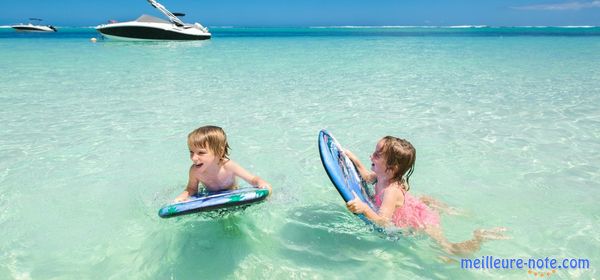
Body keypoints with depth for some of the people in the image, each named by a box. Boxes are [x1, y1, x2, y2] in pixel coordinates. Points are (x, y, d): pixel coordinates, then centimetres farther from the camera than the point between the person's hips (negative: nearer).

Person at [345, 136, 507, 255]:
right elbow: (368, 177, 10)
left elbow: (383, 221, -47)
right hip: (417, 207, 9)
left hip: (420, 221, -9)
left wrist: (364, 209, -63)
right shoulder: (383, 177, -14)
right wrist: (354, 159, 2)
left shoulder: (391, 191, -39)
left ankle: (480, 237, 6)